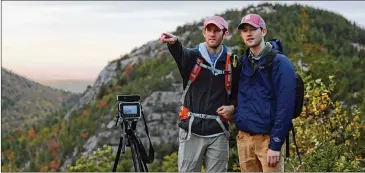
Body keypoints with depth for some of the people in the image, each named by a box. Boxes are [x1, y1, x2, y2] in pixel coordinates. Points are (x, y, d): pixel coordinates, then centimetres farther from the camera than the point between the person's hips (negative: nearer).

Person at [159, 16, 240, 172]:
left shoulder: (231, 63, 6)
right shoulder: (193, 56, 0)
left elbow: (238, 92, 18)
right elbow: (181, 54, -25)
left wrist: (232, 107, -3)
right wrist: (174, 43, -48)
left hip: (218, 132, 1)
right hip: (191, 130, -1)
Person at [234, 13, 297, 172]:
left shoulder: (279, 63, -8)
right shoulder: (241, 63, 10)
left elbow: (285, 106, -13)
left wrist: (275, 144, -16)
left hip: (267, 138, -5)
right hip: (243, 137, 5)